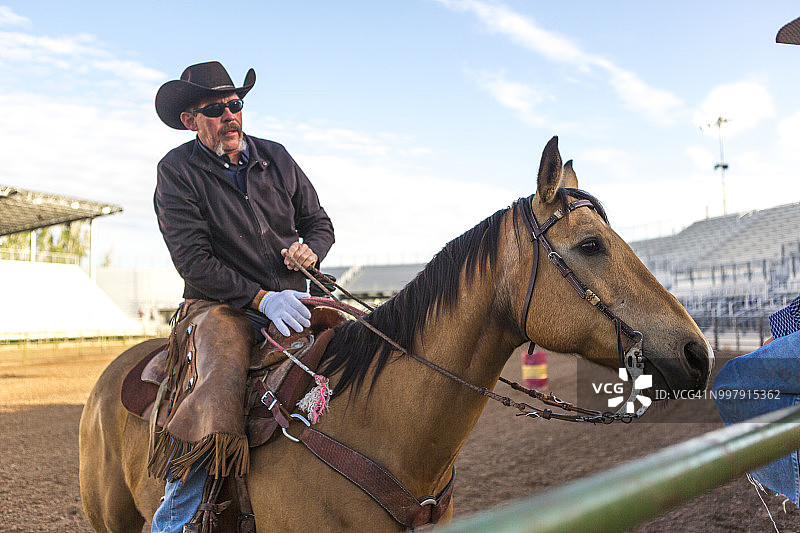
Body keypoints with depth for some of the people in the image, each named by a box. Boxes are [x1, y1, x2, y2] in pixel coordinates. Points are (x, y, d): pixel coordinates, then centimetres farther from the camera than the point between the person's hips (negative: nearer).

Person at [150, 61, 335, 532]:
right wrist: (261, 298, -20)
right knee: (218, 394, -31)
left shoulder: (276, 158, 11)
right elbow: (194, 262, -11)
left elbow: (320, 223, 18)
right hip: (221, 306, -4)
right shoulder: (177, 172, -3)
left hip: (292, 301, 5)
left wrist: (310, 249, -7)